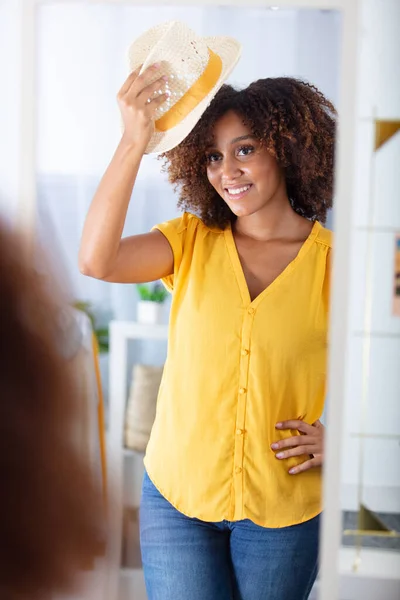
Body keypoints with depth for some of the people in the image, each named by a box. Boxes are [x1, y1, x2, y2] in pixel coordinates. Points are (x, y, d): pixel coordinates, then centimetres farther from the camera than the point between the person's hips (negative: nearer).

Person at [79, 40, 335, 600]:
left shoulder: (334, 261, -7)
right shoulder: (191, 241, -2)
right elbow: (95, 260, -20)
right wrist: (134, 141, -28)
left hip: (283, 507, -1)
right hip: (176, 493, 1)